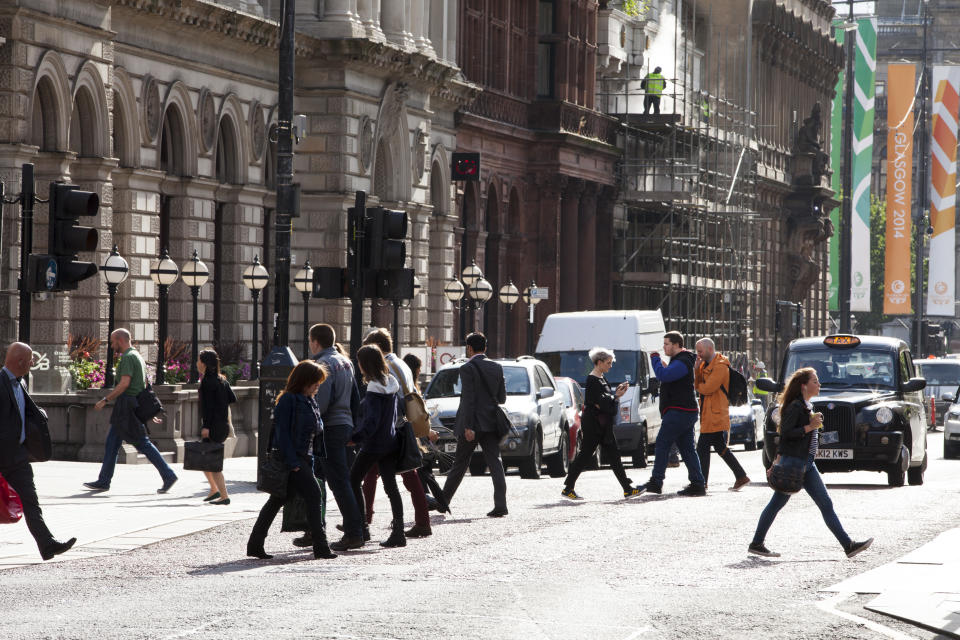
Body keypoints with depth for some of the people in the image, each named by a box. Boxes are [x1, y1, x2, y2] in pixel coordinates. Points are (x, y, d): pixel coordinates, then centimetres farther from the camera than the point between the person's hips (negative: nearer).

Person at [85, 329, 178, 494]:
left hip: (127, 407, -10)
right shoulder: (137, 356, 19)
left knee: (143, 444, -8)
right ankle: (103, 481, 13)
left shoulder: (128, 357, -13)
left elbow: (124, 383, -22)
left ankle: (168, 475, -9)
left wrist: (105, 400, -18)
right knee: (111, 443, 11)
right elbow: (145, 385, 22)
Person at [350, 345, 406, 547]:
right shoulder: (392, 384, 8)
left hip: (373, 445, -8)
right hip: (391, 441, 8)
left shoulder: (374, 389, -17)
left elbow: (371, 421, -23)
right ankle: (398, 532, 2)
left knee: (354, 481, 5)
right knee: (390, 485, 7)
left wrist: (355, 437, -21)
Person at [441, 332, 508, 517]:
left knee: (460, 464, 7)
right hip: (491, 423, 4)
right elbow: (502, 397, 12)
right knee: (495, 462, -1)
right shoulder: (497, 368, 8)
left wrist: (468, 427, -16)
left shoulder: (468, 369, -10)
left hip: (473, 424, -4)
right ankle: (500, 505, -12)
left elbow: (468, 399, -15)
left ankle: (443, 501, 20)